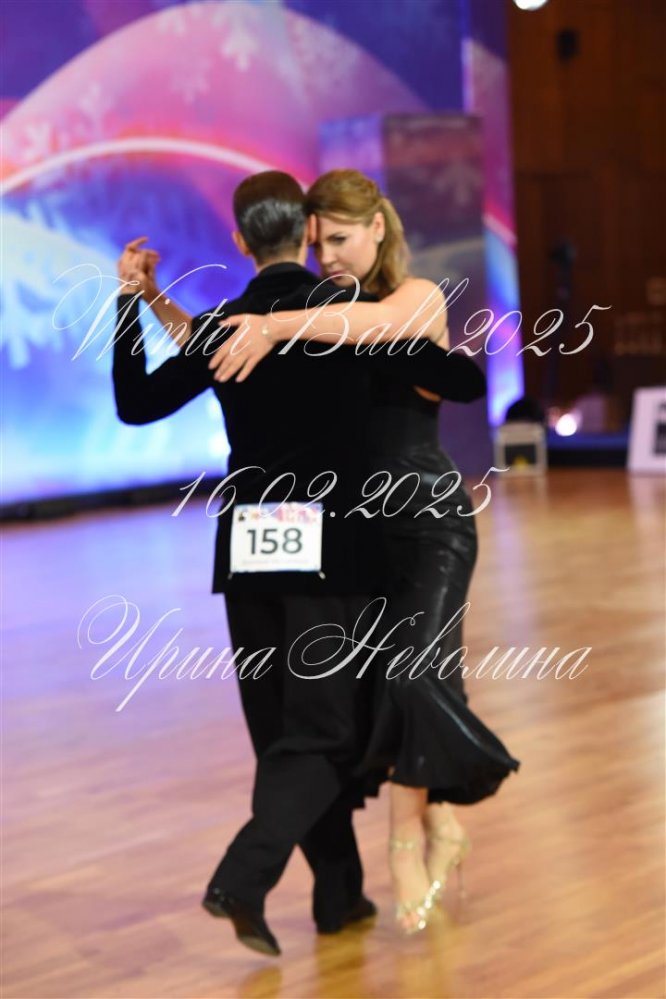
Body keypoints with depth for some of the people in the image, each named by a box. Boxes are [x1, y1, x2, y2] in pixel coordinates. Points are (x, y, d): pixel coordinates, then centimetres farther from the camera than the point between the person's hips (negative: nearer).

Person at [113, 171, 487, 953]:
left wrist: (130, 302, 15)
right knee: (319, 735, 1)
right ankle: (243, 879, -18)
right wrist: (440, 354, 17)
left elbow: (136, 404, 10)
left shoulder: (220, 328, 0)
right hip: (332, 551, -3)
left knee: (285, 731, 15)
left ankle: (339, 894, 22)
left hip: (247, 552, 3)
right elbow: (465, 384, -5)